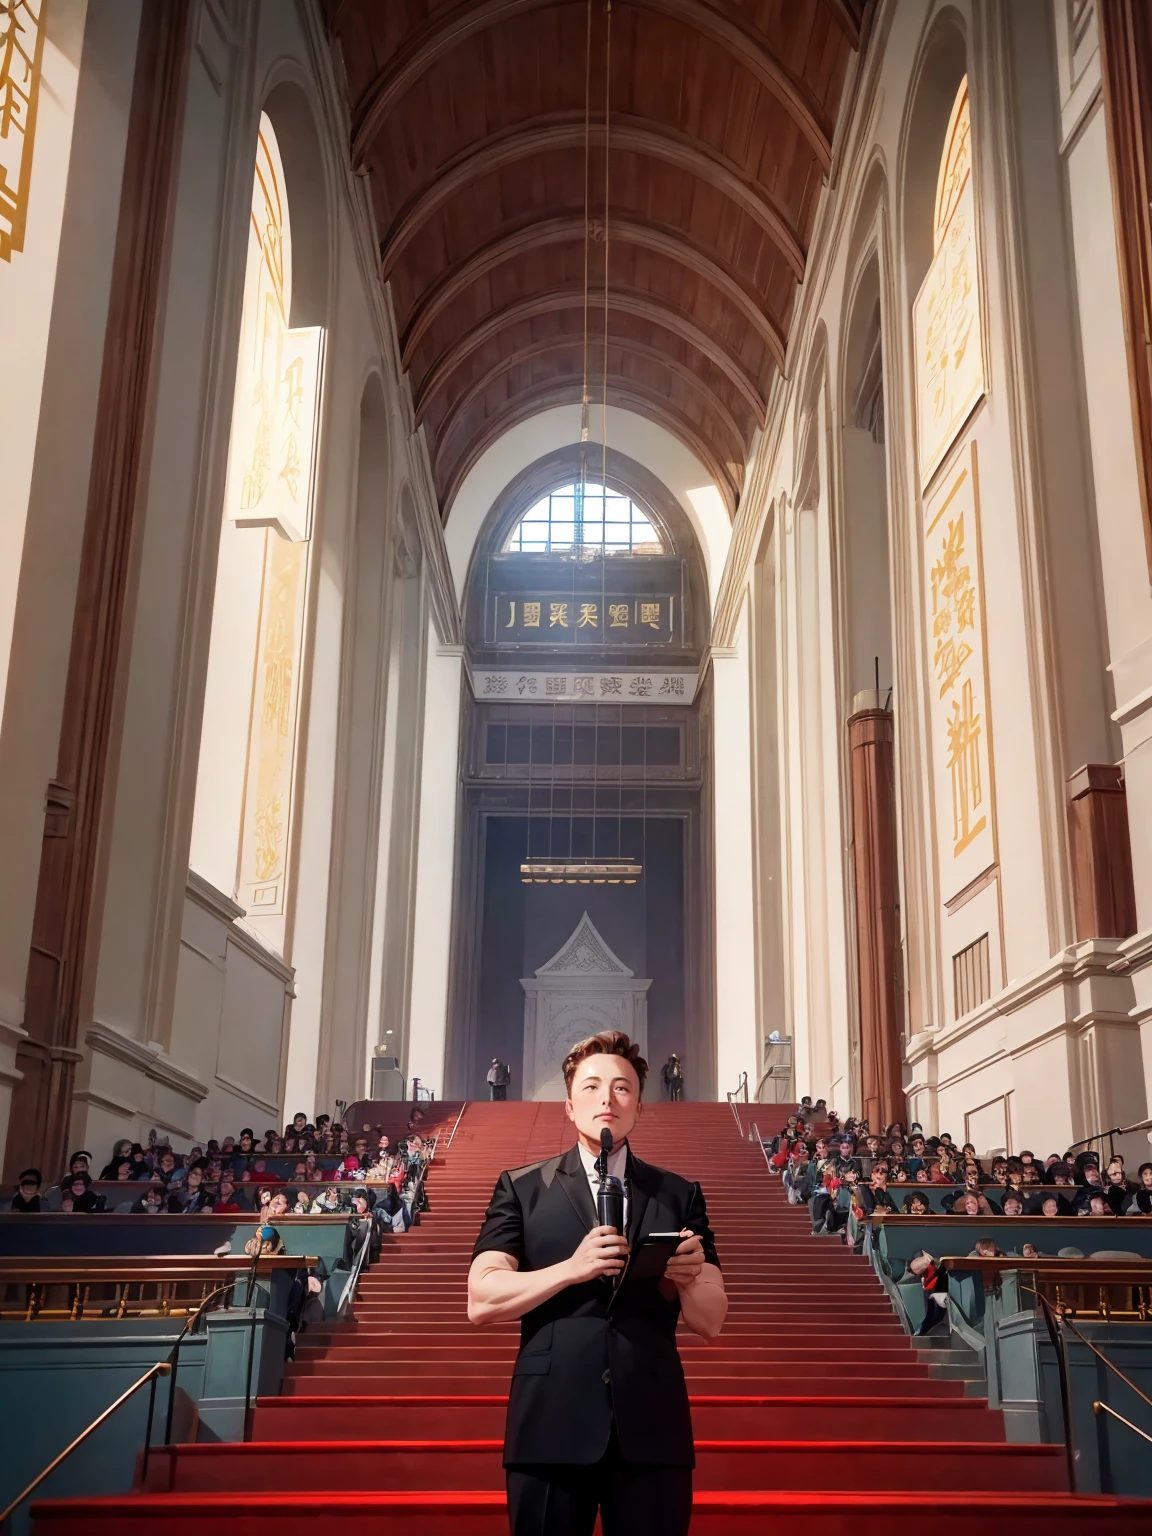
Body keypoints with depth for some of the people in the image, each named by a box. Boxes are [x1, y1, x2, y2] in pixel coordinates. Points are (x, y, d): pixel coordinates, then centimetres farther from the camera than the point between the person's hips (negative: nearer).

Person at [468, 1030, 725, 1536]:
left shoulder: (679, 1195, 10)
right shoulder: (521, 1188, 6)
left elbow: (710, 1321, 8)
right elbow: (481, 1302, -3)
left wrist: (689, 1278, -15)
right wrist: (571, 1268, -17)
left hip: (652, 1426, 1)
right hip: (550, 1424, -1)